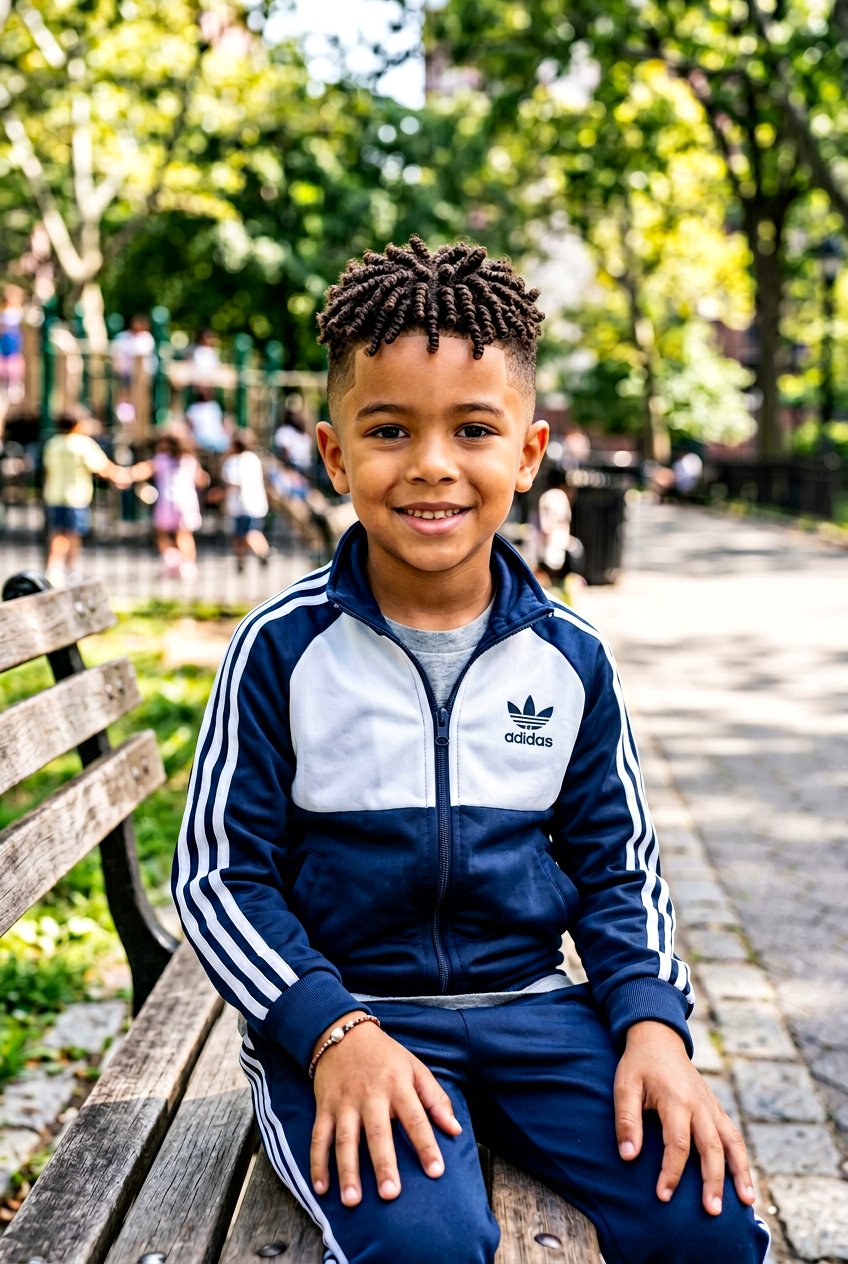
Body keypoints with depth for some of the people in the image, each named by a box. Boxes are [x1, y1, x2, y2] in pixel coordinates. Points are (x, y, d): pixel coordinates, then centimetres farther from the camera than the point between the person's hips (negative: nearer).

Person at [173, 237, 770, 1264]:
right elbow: (219, 874, -5)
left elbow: (618, 867, 10)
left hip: (529, 1004, 3)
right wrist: (334, 1030, -19)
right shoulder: (283, 648, -8)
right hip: (340, 1009, -3)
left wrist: (653, 1023, -7)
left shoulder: (571, 658, 2)